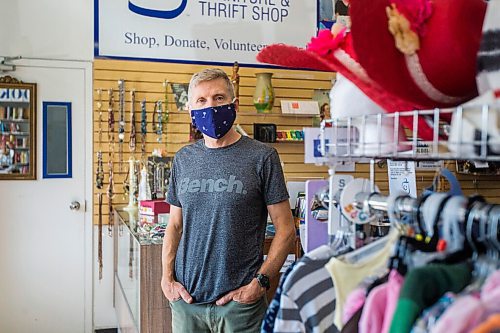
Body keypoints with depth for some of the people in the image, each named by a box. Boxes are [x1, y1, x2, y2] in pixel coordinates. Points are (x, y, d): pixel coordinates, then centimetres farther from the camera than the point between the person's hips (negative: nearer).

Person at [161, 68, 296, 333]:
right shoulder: (183, 159, 6)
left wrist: (259, 283, -13)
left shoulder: (262, 157, -7)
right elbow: (174, 225, 12)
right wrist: (167, 278, 1)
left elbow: (285, 229, -7)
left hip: (240, 301, -3)